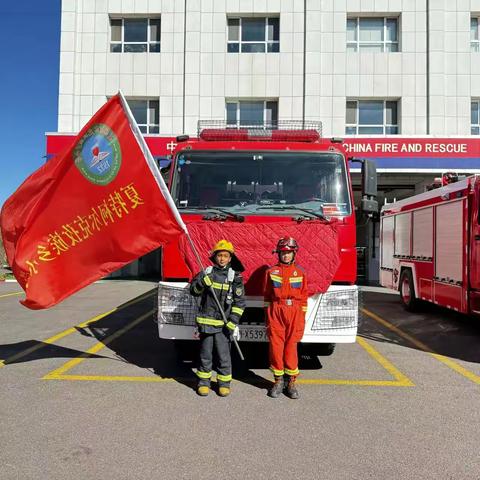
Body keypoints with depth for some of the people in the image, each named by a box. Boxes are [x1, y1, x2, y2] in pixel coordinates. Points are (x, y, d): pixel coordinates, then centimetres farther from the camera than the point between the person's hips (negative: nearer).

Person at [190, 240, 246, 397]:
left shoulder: (235, 277, -2)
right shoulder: (207, 272, 4)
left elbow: (239, 302, -4)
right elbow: (193, 290, 2)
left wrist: (233, 322, -11)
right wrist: (202, 283, -18)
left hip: (224, 324, -1)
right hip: (206, 321, 2)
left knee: (224, 355, 5)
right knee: (205, 354, 12)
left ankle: (224, 383, 22)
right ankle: (203, 382, 26)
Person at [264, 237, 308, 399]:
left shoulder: (300, 272, 5)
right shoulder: (271, 271, 5)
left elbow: (304, 296, 7)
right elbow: (267, 295, 9)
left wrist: (302, 317, 3)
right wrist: (268, 316, 6)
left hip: (294, 311, 0)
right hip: (276, 311, 0)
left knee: (291, 346, 3)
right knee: (276, 346, 3)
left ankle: (291, 381, 15)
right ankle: (278, 380, 17)